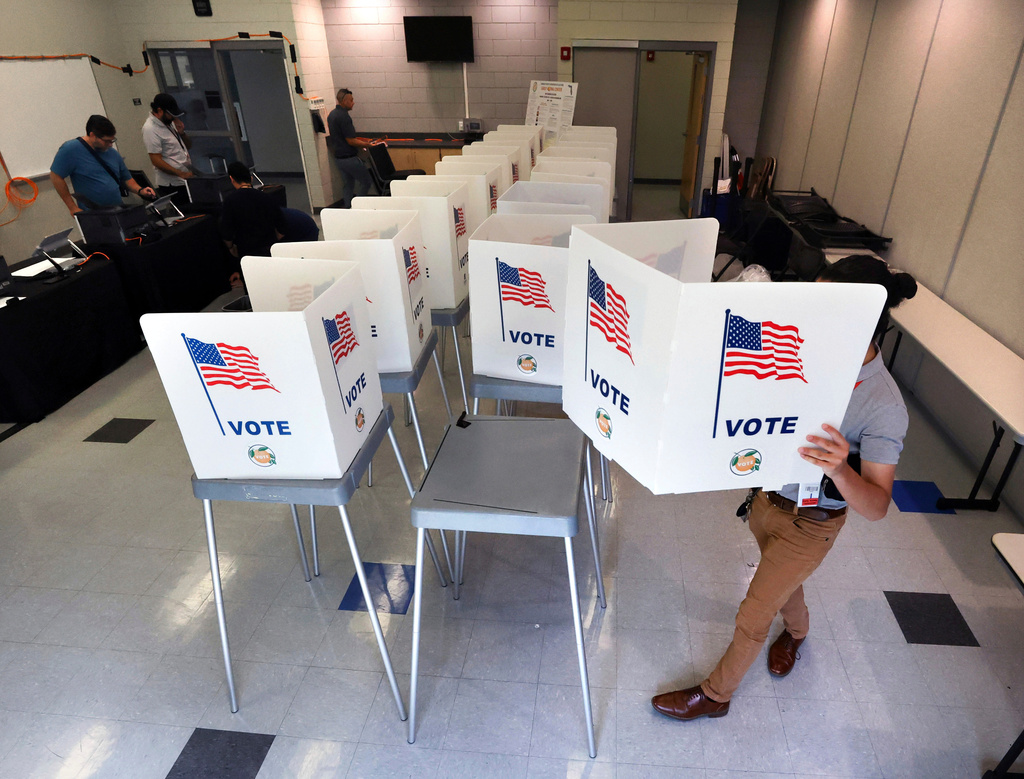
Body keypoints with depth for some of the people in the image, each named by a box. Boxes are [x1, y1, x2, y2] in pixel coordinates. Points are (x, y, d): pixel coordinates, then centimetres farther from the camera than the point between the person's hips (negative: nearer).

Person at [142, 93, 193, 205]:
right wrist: (181, 174, -23)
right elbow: (156, 161, -18)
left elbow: (188, 145, 21)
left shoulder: (169, 122, 12)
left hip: (187, 181, 8)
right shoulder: (150, 129, -13)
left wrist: (181, 133, 1)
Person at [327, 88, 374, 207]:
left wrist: (359, 141, 19)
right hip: (349, 158, -10)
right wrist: (367, 144, -7)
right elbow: (351, 141, -21)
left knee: (347, 184, 17)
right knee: (366, 182, 2)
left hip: (338, 157, 10)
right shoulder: (343, 116, -20)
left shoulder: (331, 114, 11)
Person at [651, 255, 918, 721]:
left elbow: (876, 507, -28)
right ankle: (796, 631, 64)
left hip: (808, 525, -5)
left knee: (751, 619, 8)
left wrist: (840, 471, -50)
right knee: (782, 582, 32)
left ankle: (715, 694, 33)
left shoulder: (883, 408, -29)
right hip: (767, 496, 6)